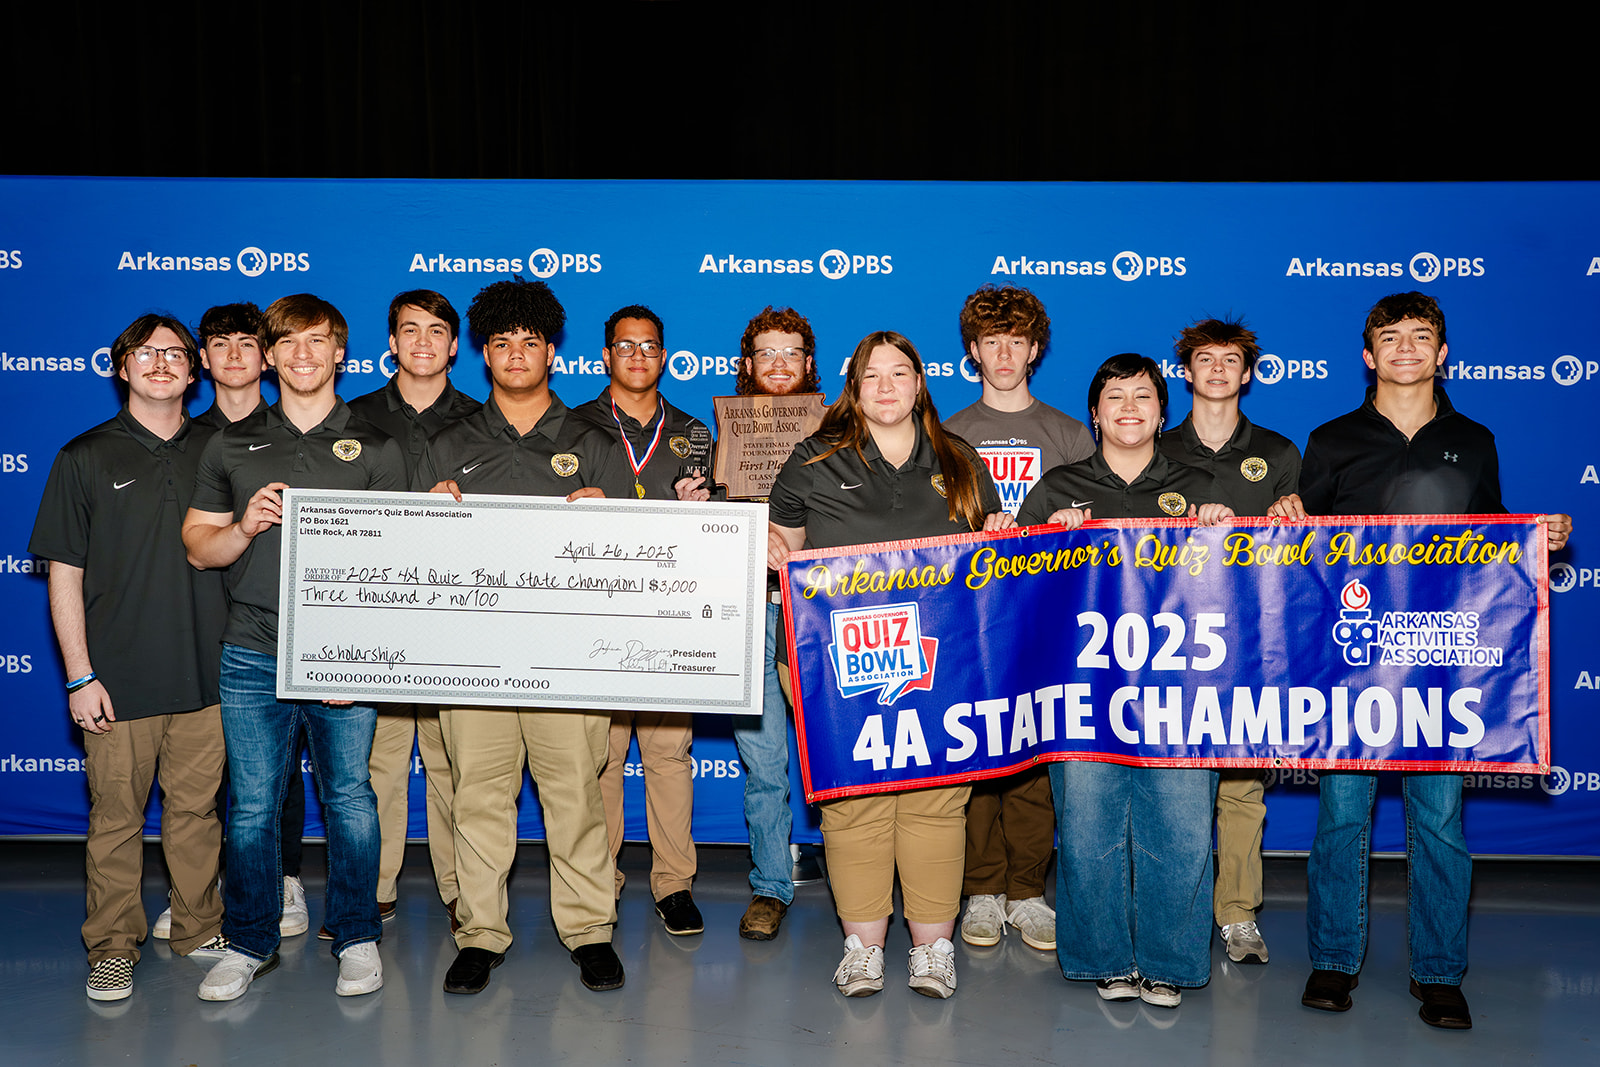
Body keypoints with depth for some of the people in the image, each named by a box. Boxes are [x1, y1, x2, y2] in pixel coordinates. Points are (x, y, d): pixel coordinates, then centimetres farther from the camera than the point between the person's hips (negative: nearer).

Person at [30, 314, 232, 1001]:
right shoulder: (85, 457, 2)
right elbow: (64, 575, 0)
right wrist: (81, 677, -6)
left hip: (206, 672, 2)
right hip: (120, 678, -2)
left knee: (196, 809, 10)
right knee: (116, 816, 4)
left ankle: (199, 929, 26)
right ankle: (113, 948, 19)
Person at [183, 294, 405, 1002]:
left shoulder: (374, 447, 6)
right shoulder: (232, 445, 11)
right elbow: (198, 547, 13)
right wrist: (245, 527, -10)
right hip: (252, 653, 2)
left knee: (349, 798, 5)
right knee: (252, 805, 6)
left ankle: (356, 937, 20)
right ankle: (251, 943, 23)